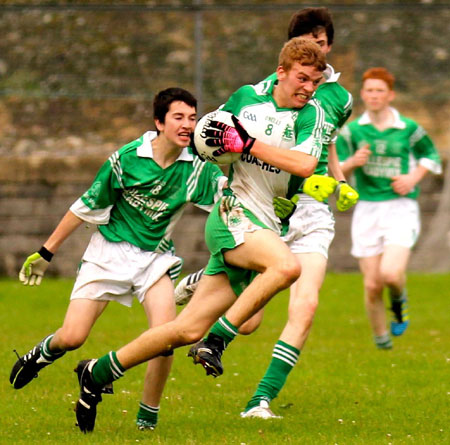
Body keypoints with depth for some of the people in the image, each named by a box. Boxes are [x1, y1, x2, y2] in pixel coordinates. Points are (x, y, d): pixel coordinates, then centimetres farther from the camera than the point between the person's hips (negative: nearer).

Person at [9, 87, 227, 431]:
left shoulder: (196, 167, -6)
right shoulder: (126, 159, -13)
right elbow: (87, 206, -4)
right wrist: (46, 252, 1)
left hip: (155, 257, 2)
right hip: (110, 252, -2)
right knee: (72, 337, -8)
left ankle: (148, 416, 1)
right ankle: (40, 355, 30)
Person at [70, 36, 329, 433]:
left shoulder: (310, 114, 1)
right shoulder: (246, 98, 5)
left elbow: (305, 164, -16)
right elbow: (210, 142, 21)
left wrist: (247, 143, -20)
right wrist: (214, 140, -3)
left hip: (266, 228, 2)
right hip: (233, 213, -2)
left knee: (188, 329, 0)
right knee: (288, 265, -34)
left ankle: (99, 372, 15)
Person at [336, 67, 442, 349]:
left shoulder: (408, 129, 0)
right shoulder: (352, 131, 2)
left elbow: (431, 155, 16)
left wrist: (414, 178, -2)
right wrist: (353, 162, -18)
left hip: (401, 209, -2)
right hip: (367, 210, 2)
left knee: (391, 274, -22)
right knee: (372, 285, 0)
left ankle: (399, 299, 14)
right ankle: (381, 337, 24)